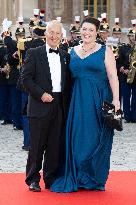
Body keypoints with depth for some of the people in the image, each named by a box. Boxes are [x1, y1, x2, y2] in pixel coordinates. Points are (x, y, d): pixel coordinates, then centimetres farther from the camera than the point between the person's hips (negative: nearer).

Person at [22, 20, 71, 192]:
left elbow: (68, 81, 16)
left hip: (60, 106, 4)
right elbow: (26, 78, -6)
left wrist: (66, 103, 6)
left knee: (56, 145, 6)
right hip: (40, 105, -4)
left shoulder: (65, 56, 14)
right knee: (37, 145, 0)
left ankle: (51, 179, 15)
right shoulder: (34, 53, 0)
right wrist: (41, 94, -14)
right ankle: (33, 180, 9)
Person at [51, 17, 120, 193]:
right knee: (78, 137, 3)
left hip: (99, 99, -3)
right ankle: (77, 178, 12)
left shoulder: (105, 51, 0)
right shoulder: (73, 52, 11)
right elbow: (69, 76, 12)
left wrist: (116, 99, -14)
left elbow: (112, 76, -5)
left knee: (96, 139, 1)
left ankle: (95, 179, 12)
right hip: (78, 100, 3)